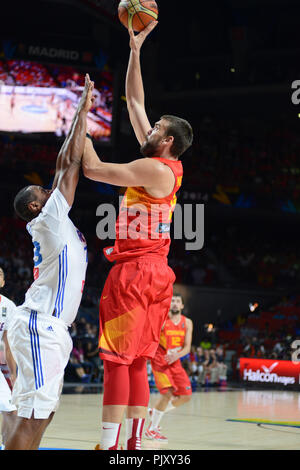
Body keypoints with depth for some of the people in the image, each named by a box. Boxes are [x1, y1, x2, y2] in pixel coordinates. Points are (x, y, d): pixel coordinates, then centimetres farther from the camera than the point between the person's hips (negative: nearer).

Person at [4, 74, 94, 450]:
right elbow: (70, 163, -7)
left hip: (50, 328, 10)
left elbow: (65, 165, 20)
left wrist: (81, 116, 20)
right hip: (40, 325, -10)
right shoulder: (48, 219, -7)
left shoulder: (55, 223, 16)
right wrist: (82, 111, 0)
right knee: (32, 417, -14)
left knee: (42, 413, 10)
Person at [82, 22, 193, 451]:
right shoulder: (167, 166, 12)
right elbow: (135, 102, 19)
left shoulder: (153, 169, -12)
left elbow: (92, 168, -15)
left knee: (117, 360, -10)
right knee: (136, 363, 9)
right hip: (154, 272, 9)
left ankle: (109, 446, -12)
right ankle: (134, 444, 10)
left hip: (135, 270, -9)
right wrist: (135, 52, 19)